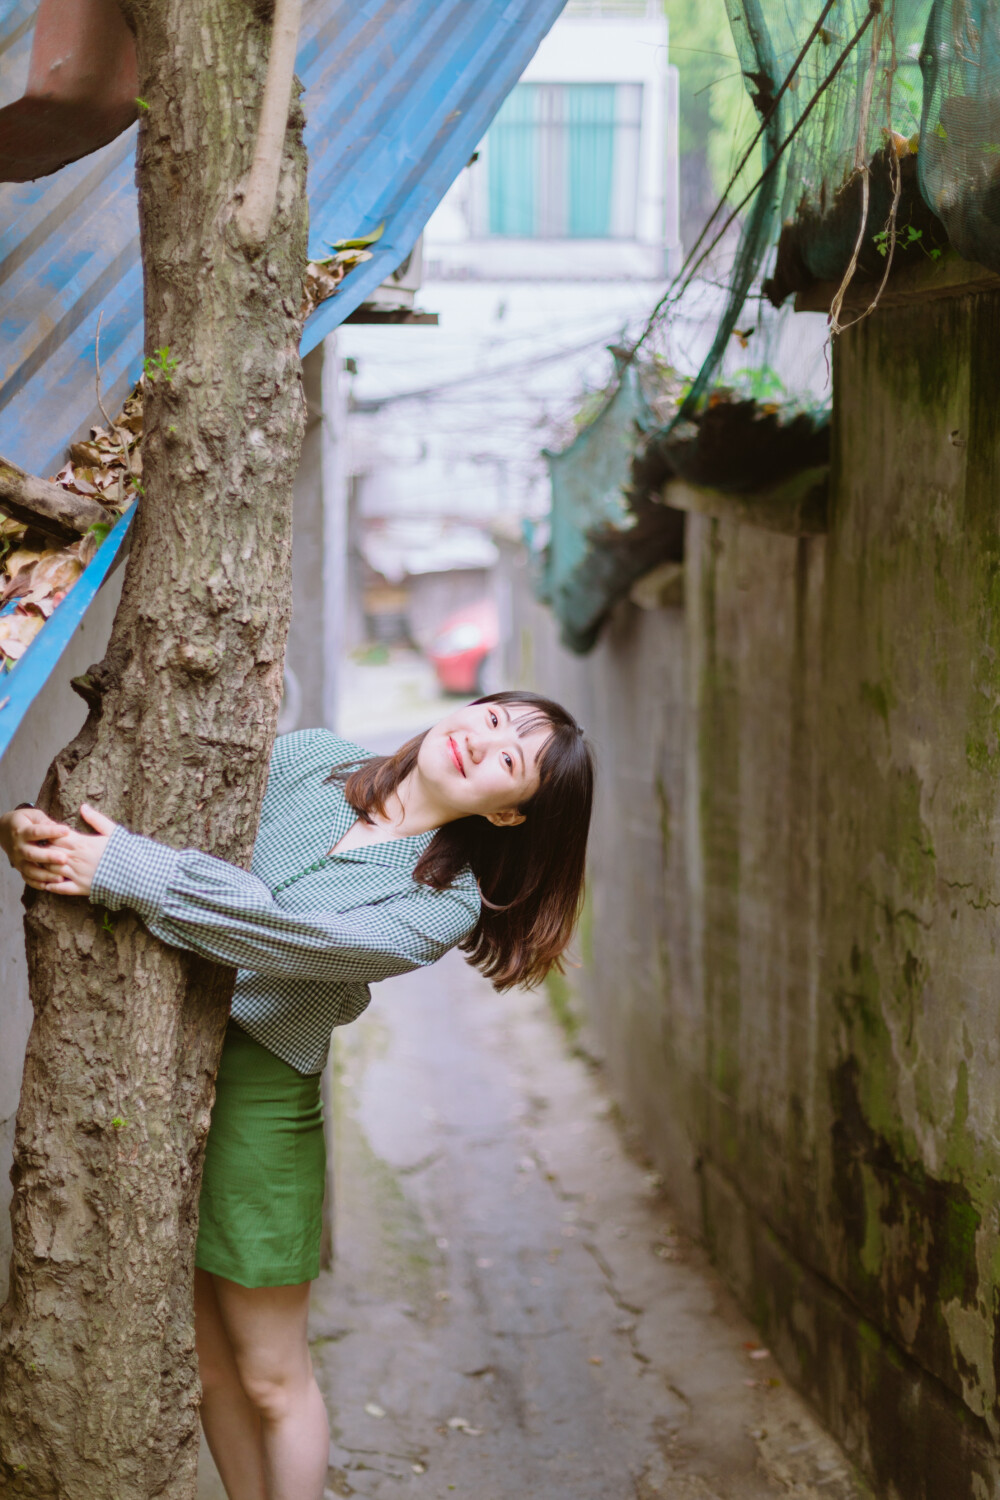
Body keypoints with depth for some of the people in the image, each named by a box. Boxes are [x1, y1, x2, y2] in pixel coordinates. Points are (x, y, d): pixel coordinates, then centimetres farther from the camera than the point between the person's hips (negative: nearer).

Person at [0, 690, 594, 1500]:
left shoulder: (446, 902, -10)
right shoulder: (308, 759, 3)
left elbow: (301, 937, -25)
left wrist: (123, 871, -29)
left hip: (259, 1094, -3)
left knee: (270, 1380, 8)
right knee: (207, 1365, 13)